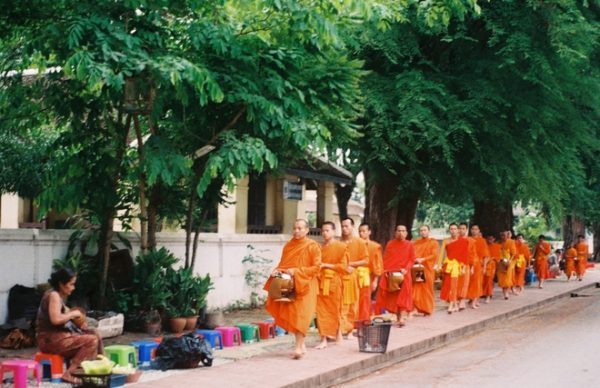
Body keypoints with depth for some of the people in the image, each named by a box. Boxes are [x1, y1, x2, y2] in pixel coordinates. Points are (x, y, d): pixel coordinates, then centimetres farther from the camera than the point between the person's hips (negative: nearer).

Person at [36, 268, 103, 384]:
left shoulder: (59, 295, 14)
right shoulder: (54, 295, -16)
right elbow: (55, 319, -28)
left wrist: (74, 314, 3)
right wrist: (72, 314, -14)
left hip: (59, 336, 10)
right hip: (50, 340, -10)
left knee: (95, 336, 9)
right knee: (91, 341, -17)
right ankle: (69, 373, -17)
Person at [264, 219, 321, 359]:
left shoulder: (312, 246, -5)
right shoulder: (288, 245, 10)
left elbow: (316, 267, -10)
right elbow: (283, 264, 16)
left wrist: (297, 271, -18)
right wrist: (277, 270, -7)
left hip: (304, 285, -5)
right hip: (289, 285, 5)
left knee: (301, 315, -9)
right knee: (288, 314, 3)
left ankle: (298, 347, -8)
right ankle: (301, 344, 16)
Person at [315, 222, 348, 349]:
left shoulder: (341, 246, -2)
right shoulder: (319, 247, 10)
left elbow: (343, 266, -7)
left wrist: (326, 265, -13)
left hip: (334, 281, -3)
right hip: (321, 281, 3)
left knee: (335, 309, 6)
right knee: (321, 310, -1)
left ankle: (338, 332, 26)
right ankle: (323, 339, 3)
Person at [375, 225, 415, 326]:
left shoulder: (409, 245, 4)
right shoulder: (390, 244, 8)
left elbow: (412, 260, 2)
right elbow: (385, 258, 6)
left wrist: (406, 269, -14)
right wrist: (385, 269, -7)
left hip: (403, 275, -2)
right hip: (390, 274, 2)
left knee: (403, 295, -8)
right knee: (392, 296, 2)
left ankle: (402, 318, -15)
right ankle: (398, 316, 10)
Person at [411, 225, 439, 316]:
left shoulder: (433, 242, 4)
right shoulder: (416, 243, 15)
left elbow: (434, 255, -8)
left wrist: (422, 259, -19)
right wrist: (413, 259, -9)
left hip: (427, 269, -3)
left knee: (427, 289, 0)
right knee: (415, 289, -5)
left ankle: (427, 309, 7)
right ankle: (416, 307, -4)